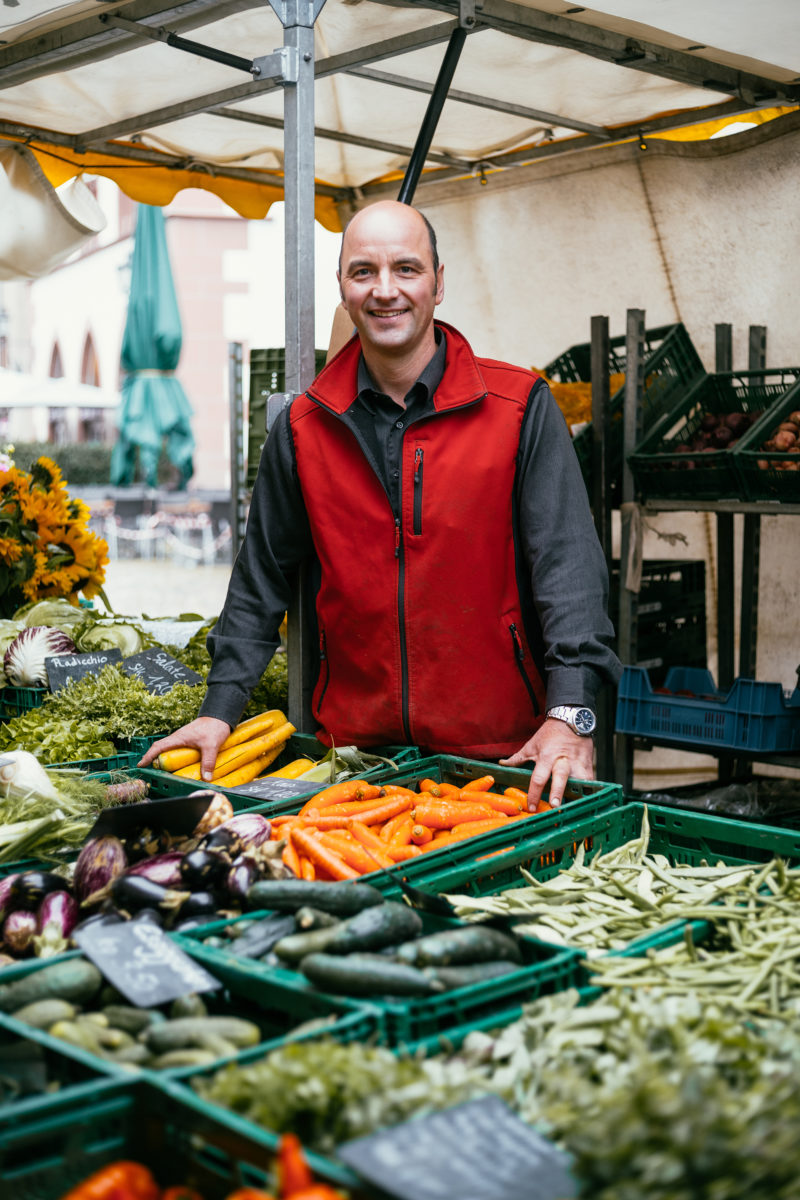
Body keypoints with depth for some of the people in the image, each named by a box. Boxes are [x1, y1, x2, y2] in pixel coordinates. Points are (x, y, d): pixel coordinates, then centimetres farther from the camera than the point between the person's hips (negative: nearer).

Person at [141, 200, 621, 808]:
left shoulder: (520, 406, -3)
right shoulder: (303, 427, 5)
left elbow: (569, 562, -8)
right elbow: (262, 576, 12)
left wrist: (569, 716, -20)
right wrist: (220, 709, 4)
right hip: (354, 746, 2)